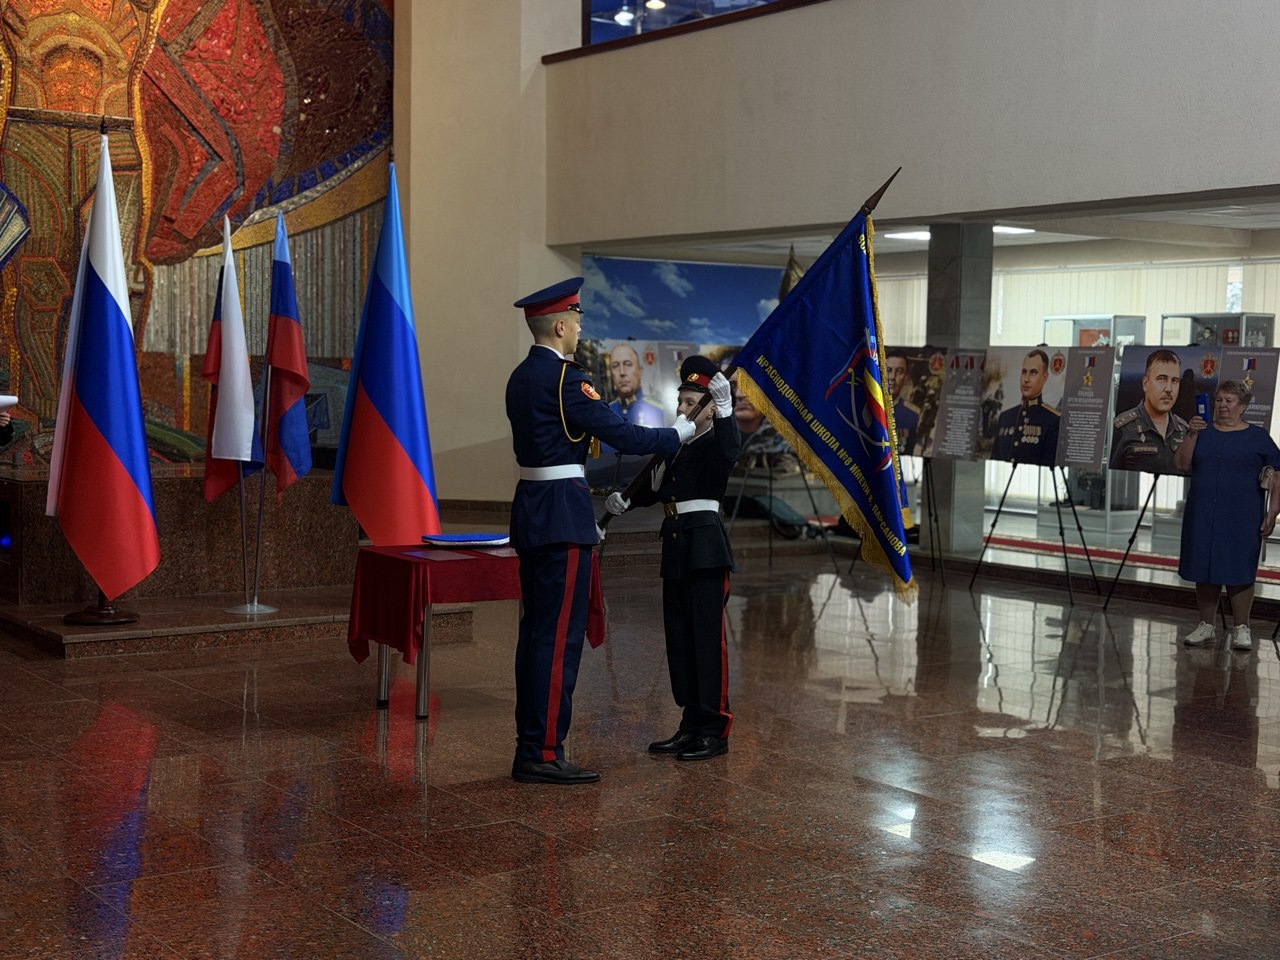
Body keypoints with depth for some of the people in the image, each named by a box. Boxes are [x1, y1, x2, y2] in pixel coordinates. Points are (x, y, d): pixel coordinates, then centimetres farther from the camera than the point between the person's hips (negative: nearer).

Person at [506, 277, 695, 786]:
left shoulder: (522, 376, 14)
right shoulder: (564, 378, -16)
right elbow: (623, 435, -17)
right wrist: (681, 432, -2)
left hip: (531, 511, 10)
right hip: (562, 515, -10)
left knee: (536, 631, 12)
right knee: (560, 635, -6)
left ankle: (531, 748, 18)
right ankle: (543, 754, -3)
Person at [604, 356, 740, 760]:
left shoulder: (714, 443, -7)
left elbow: (730, 449, -30)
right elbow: (655, 487, 17)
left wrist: (725, 408, -44)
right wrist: (625, 500, -1)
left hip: (706, 547, -8)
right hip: (675, 546, 8)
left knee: (708, 636, -5)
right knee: (679, 637, 11)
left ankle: (715, 730, 0)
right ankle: (692, 724, 20)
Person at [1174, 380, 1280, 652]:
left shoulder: (1258, 437, 2)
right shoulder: (1202, 432, 10)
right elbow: (1180, 465, 1)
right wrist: (1191, 435, -11)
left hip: (1241, 519, -3)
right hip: (1203, 516, 3)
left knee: (1239, 572, -2)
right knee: (1204, 570, 6)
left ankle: (1241, 629, 6)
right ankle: (1206, 626, 16)